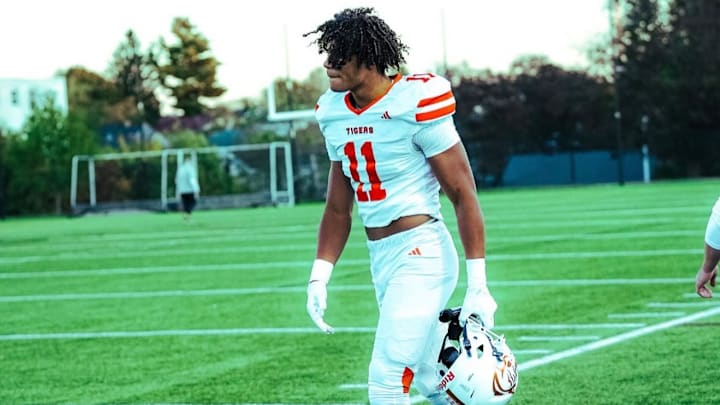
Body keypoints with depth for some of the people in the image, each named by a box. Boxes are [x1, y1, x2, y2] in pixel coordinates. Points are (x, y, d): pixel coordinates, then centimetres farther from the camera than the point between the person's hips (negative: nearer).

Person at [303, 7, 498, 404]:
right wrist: (319, 278, 7)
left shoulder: (416, 104, -14)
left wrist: (477, 286, -14)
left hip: (421, 254, -8)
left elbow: (463, 195, -12)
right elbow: (338, 209, 16)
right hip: (380, 259, 8)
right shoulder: (333, 113, 7)